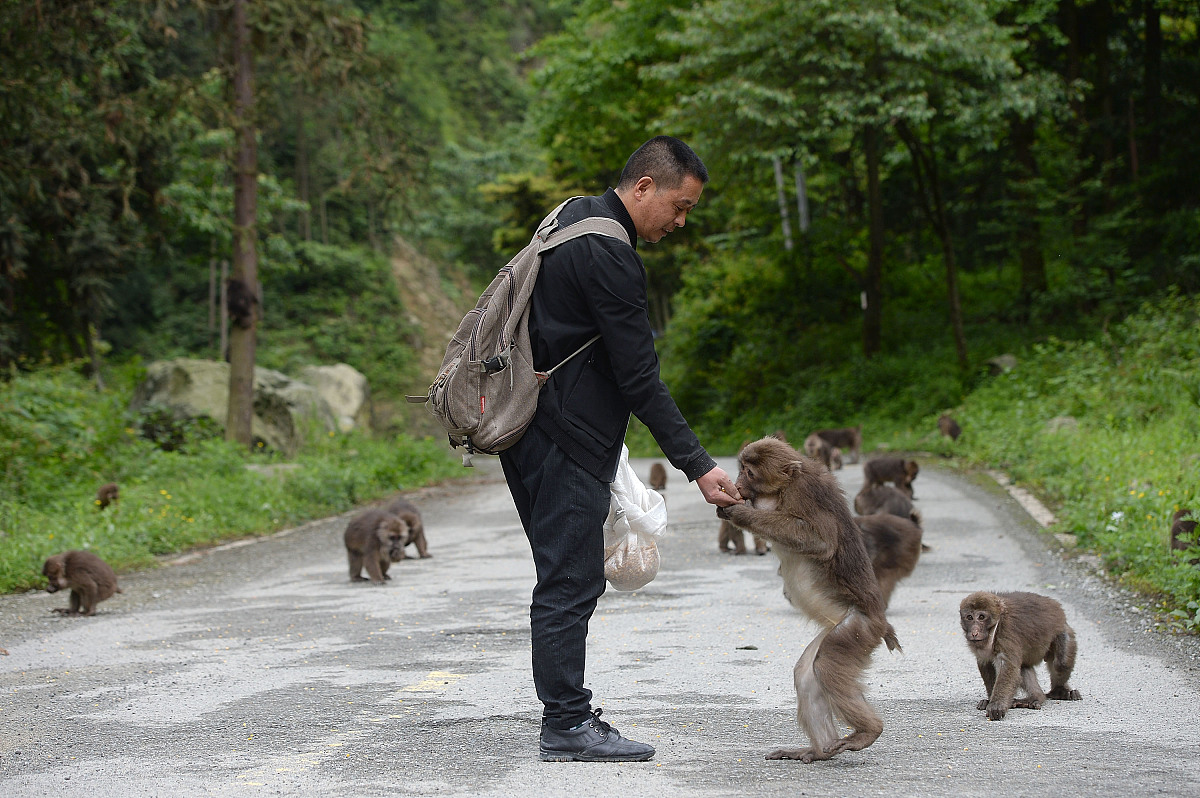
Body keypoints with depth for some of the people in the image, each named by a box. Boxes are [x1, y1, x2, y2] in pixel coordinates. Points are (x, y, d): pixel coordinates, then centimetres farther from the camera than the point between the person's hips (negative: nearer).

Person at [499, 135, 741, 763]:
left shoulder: (573, 218, 14)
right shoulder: (608, 256, -18)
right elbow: (640, 378, -20)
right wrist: (698, 467, -18)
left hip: (533, 432, 10)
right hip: (566, 442, -10)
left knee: (568, 579, 12)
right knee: (571, 582, -6)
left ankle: (567, 718, 15)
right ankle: (566, 727, -1)